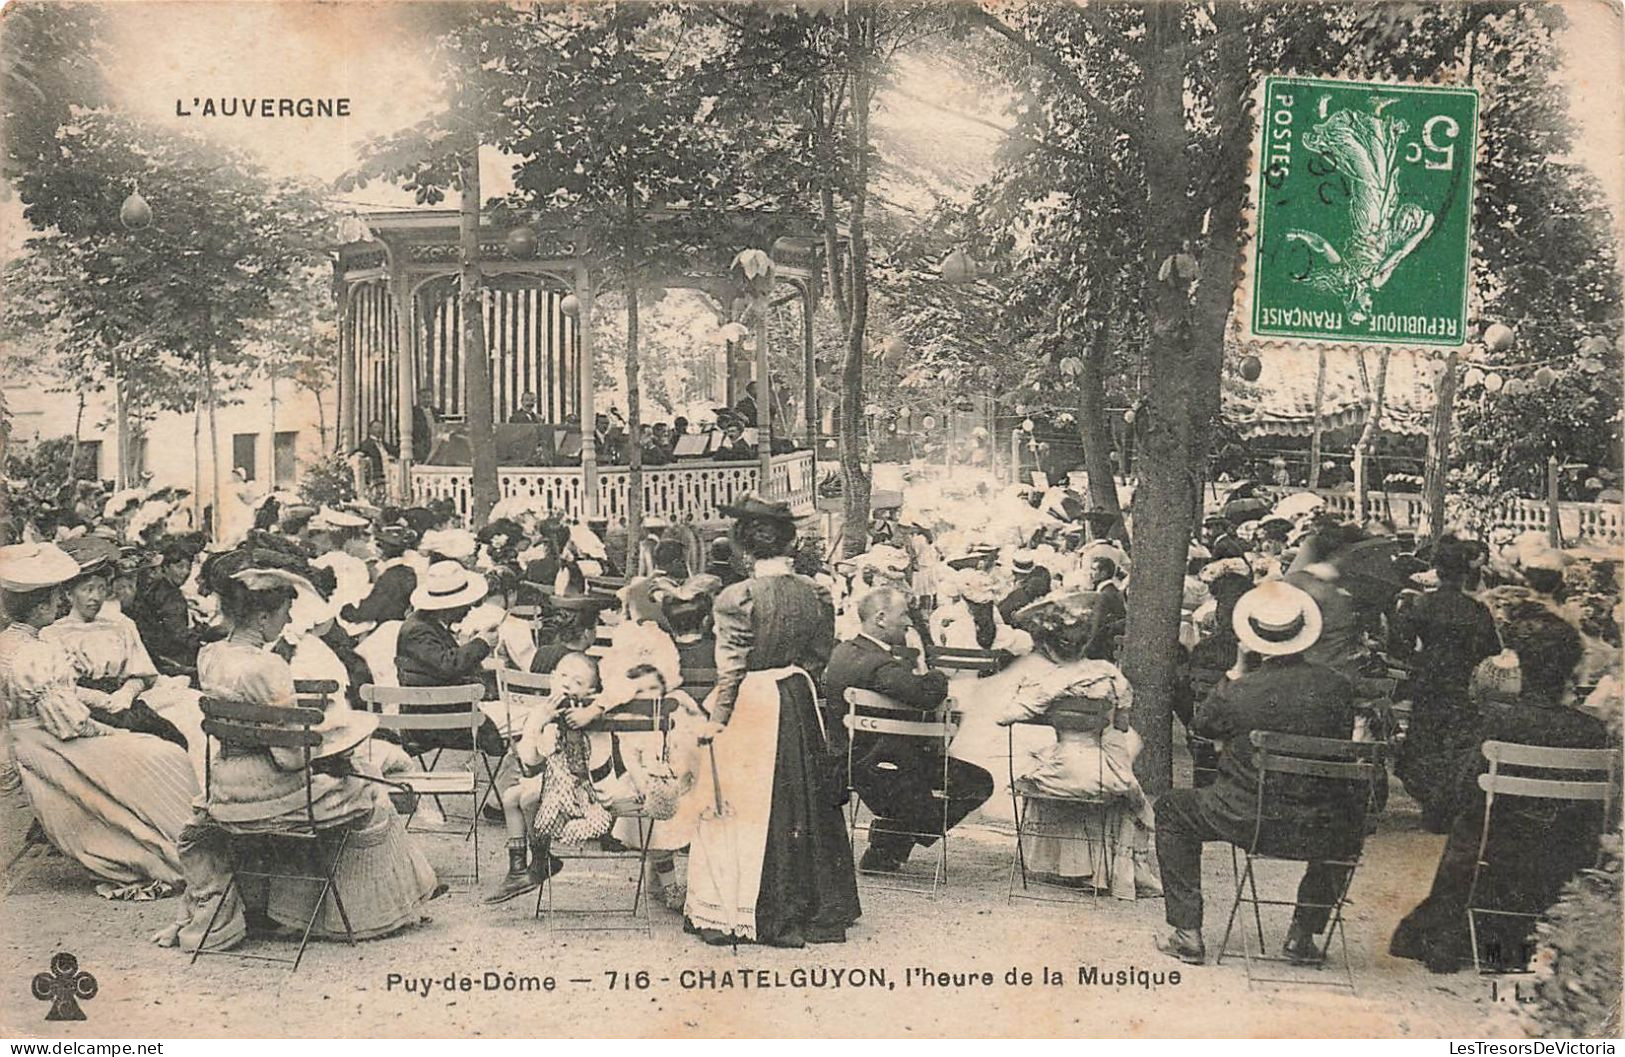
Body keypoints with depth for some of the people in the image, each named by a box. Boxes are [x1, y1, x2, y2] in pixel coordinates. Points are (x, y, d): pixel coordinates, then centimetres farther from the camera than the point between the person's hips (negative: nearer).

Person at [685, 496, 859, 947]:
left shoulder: (737, 597, -15)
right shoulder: (815, 594, -1)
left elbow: (732, 668, -13)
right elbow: (819, 657, 7)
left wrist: (716, 720, -5)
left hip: (750, 705, -4)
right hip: (798, 704, 5)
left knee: (743, 805, 5)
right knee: (800, 799, 14)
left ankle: (735, 912, 11)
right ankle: (809, 907, 23)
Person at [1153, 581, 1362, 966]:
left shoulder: (1238, 693, -16)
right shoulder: (1338, 688, -10)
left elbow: (1200, 725, 6)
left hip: (1245, 822, -2)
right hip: (1317, 832, 2)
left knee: (1172, 809, 24)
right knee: (1352, 813, 36)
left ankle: (1187, 933, 19)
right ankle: (1304, 934, 33)